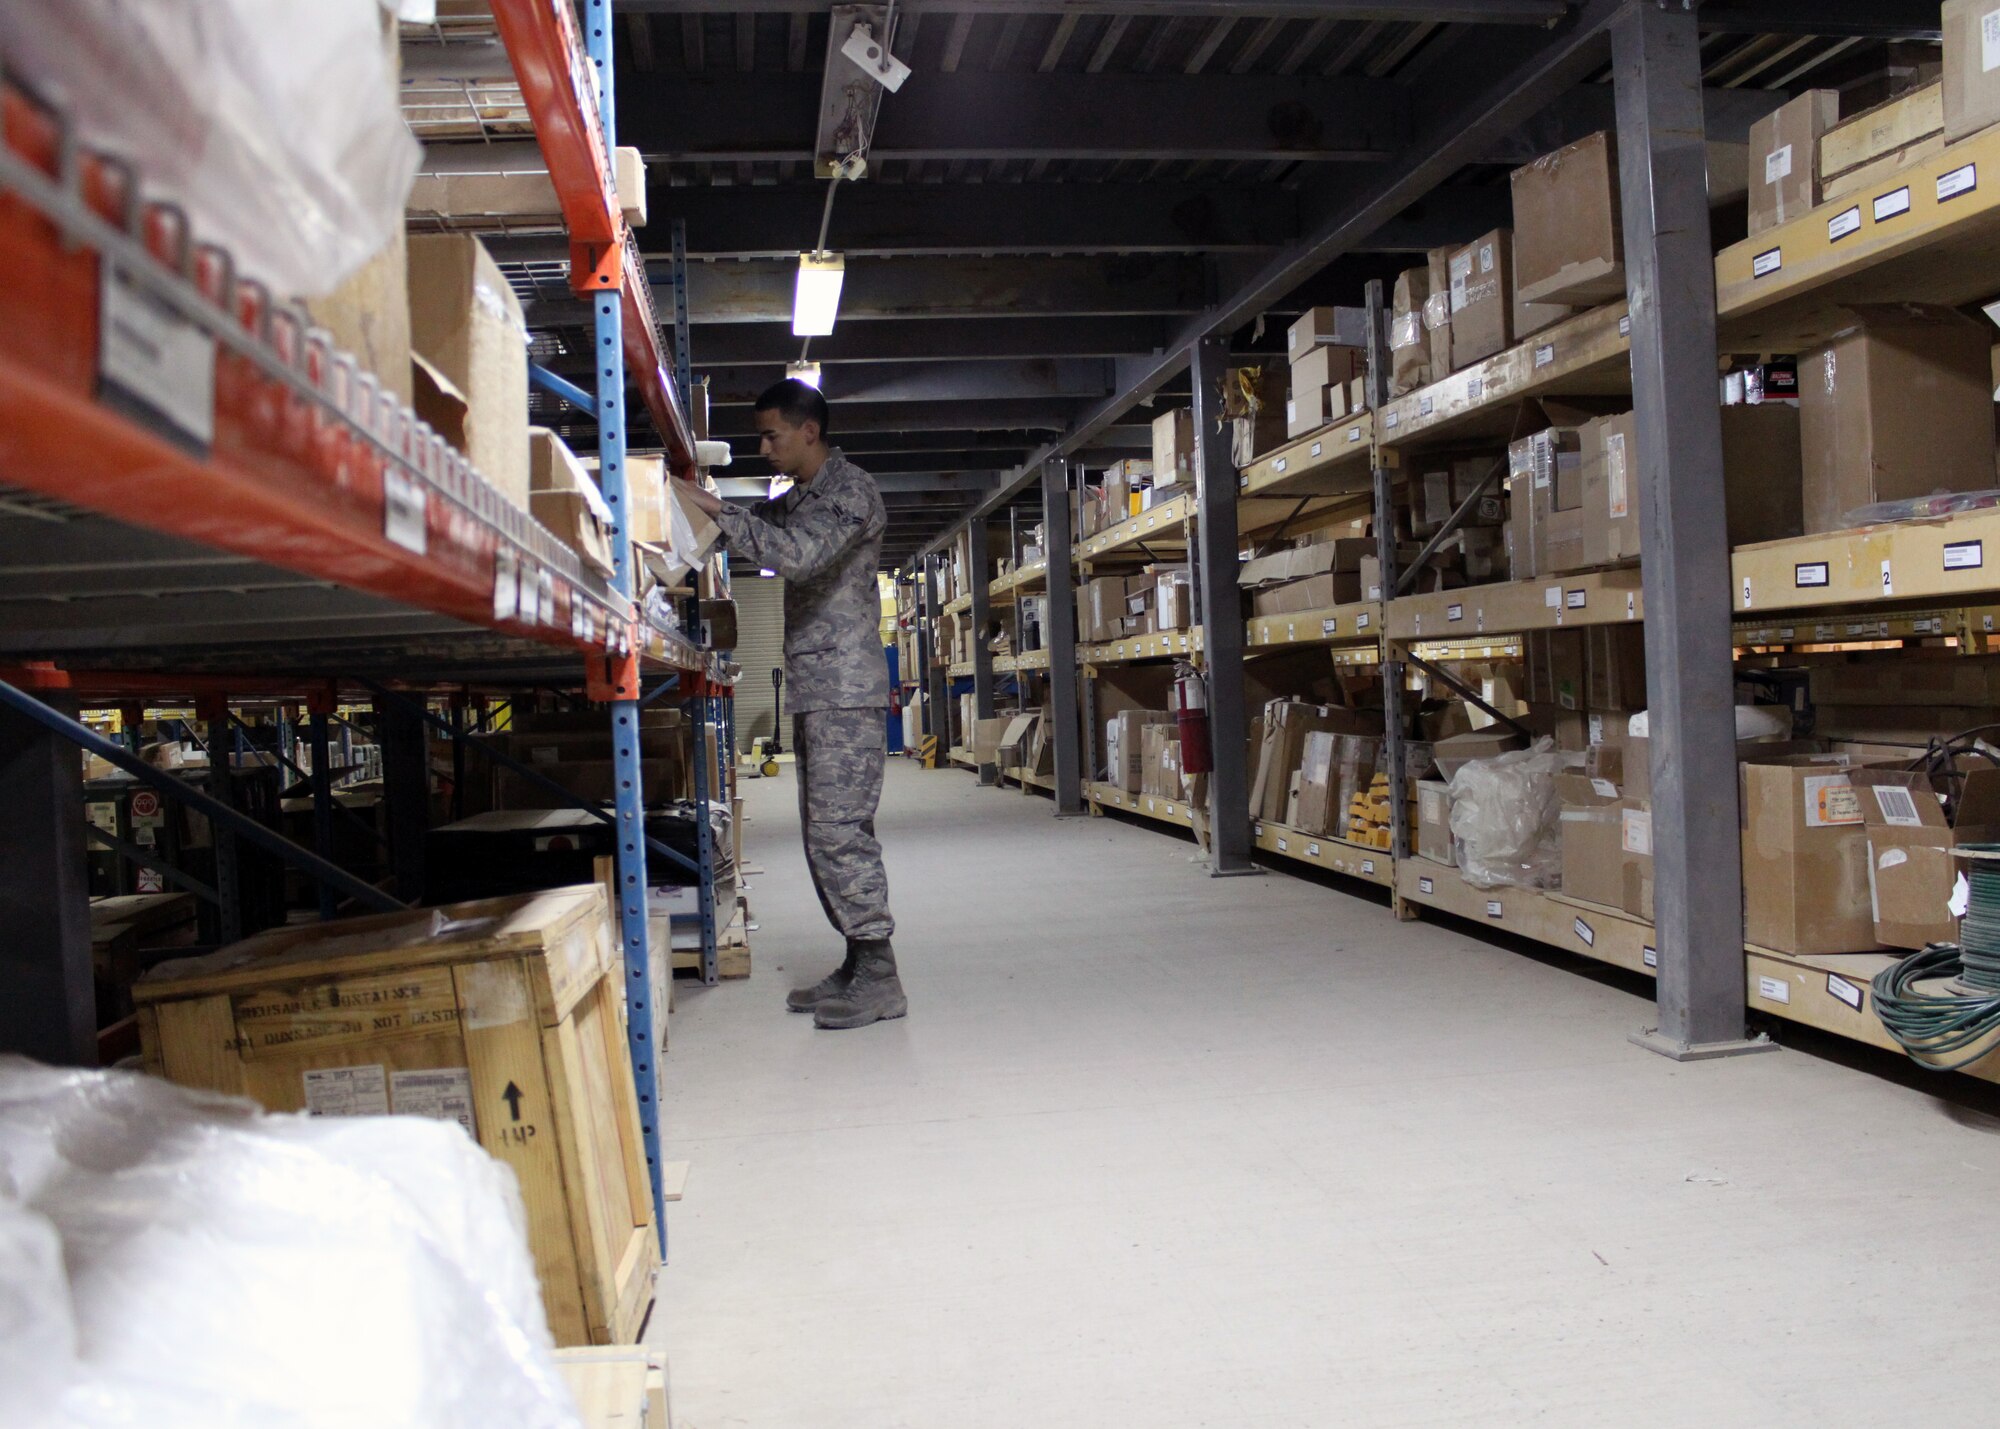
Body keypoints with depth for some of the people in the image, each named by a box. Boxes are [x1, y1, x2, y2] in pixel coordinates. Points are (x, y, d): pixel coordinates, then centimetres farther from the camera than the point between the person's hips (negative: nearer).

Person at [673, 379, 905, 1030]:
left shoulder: (851, 490, -8)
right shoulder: (796, 499, 21)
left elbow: (799, 555, -22)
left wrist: (717, 511, -19)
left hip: (847, 689, -10)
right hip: (811, 692, 10)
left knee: (841, 830, -12)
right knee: (823, 834, 10)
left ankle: (879, 977, -7)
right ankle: (858, 964, 17)